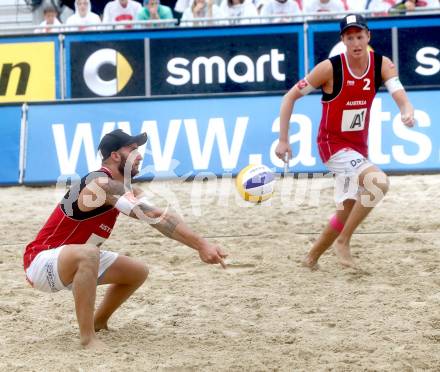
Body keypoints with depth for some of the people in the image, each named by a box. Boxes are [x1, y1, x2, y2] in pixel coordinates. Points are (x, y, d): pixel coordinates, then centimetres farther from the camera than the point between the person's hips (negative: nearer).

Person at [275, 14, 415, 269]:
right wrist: (283, 140, -14)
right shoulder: (330, 68, -18)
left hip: (359, 146, 6)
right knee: (379, 182, -28)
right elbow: (290, 97, -10)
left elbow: (400, 95, -23)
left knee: (347, 213, 14)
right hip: (333, 144, -6)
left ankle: (312, 257, 34)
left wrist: (407, 112, -47)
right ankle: (343, 241, -16)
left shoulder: (383, 66, -8)